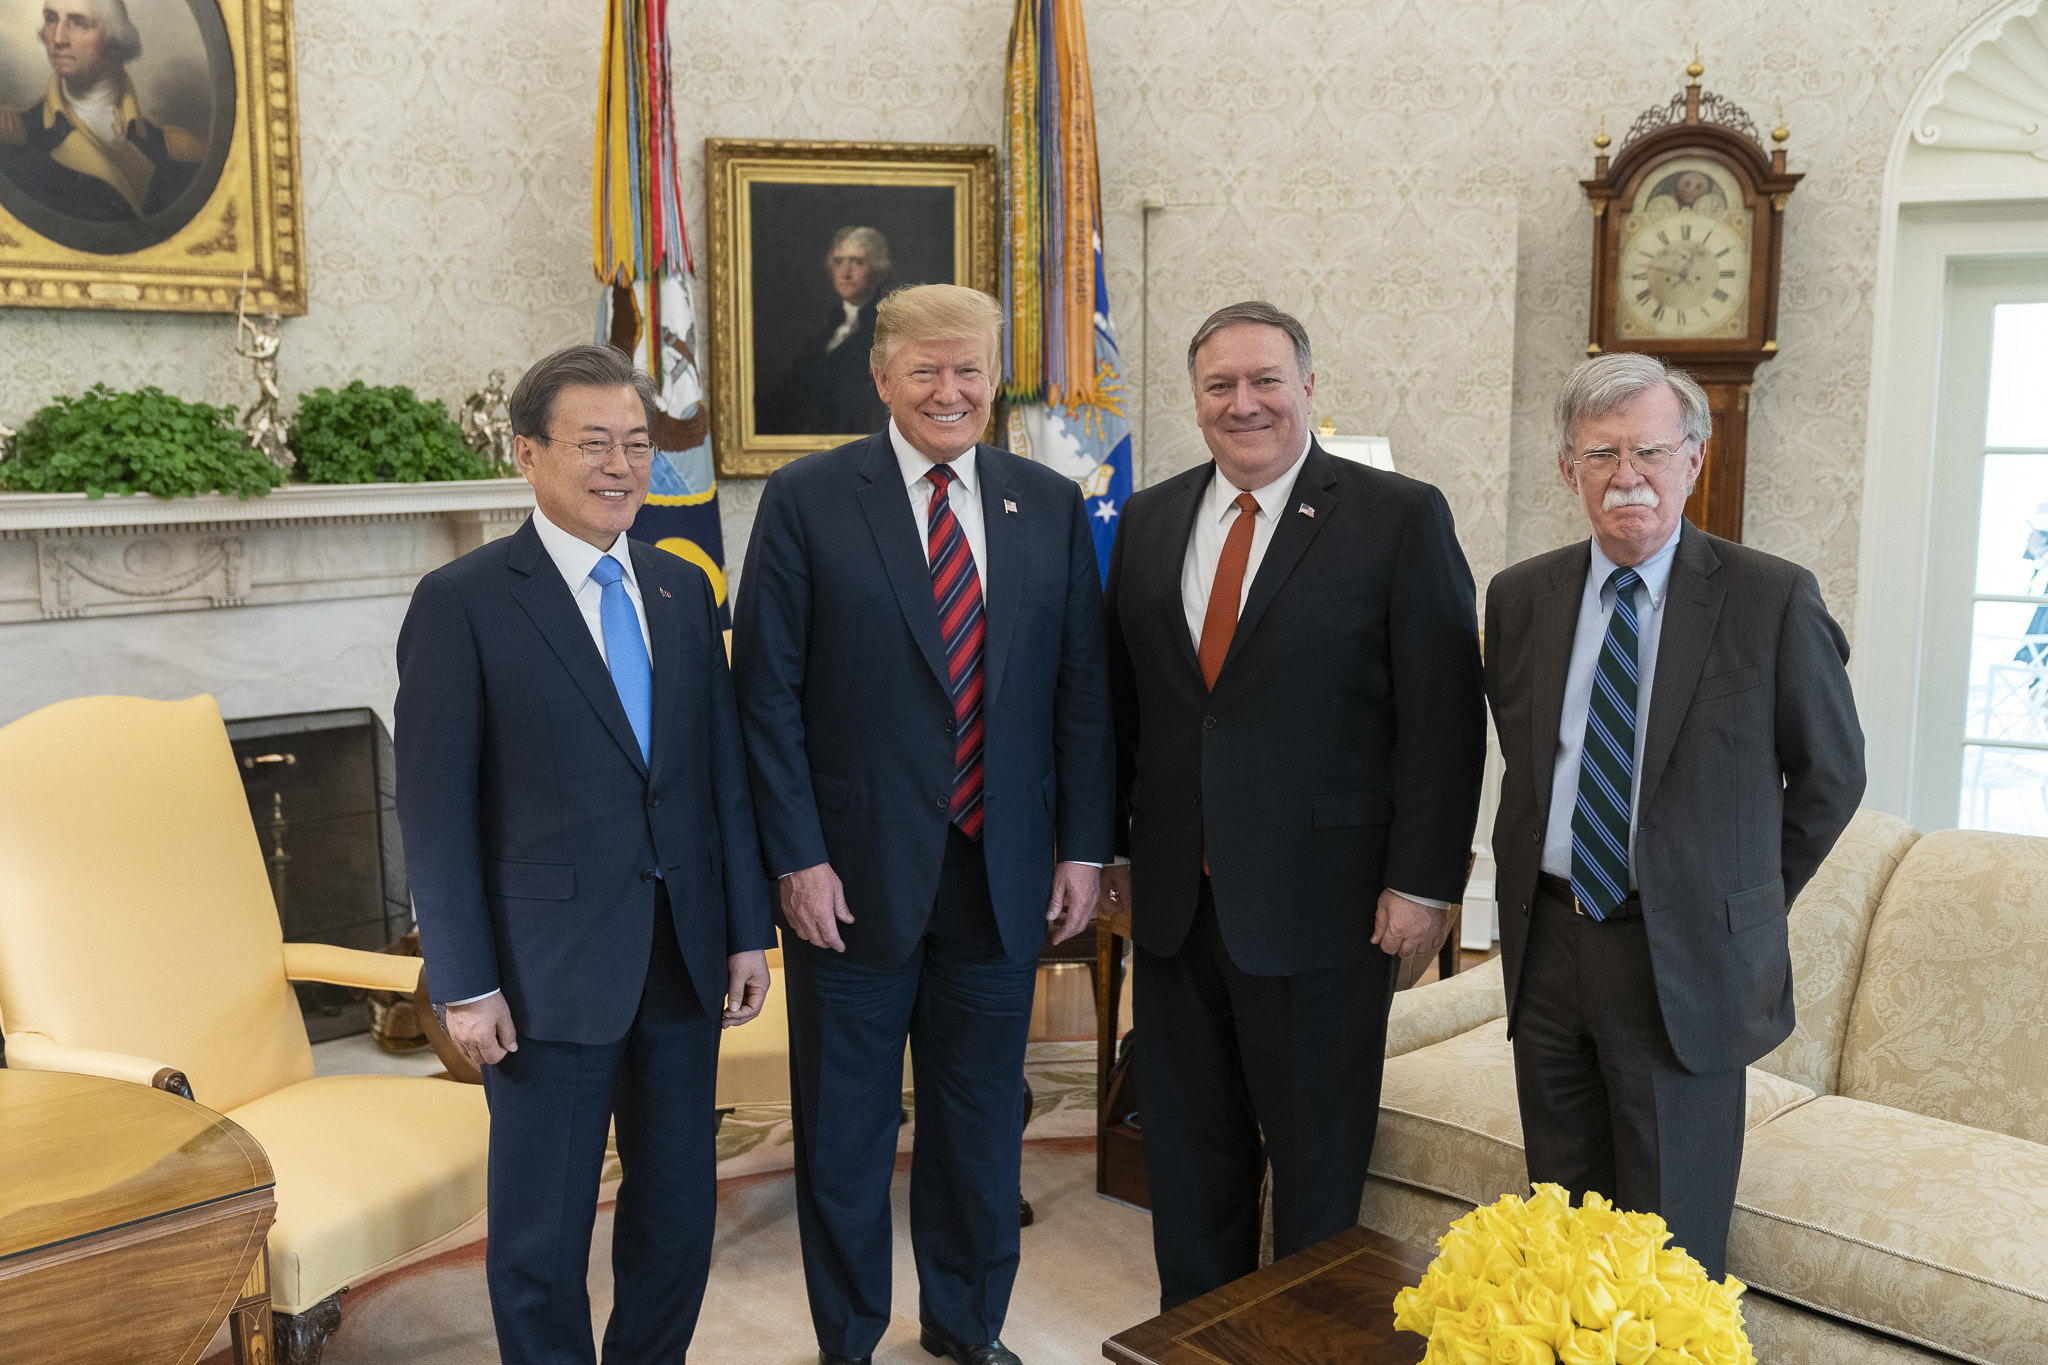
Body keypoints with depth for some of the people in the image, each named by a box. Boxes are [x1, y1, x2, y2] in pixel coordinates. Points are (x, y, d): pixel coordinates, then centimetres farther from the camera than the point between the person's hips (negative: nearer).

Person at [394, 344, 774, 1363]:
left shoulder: (682, 591, 8)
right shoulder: (463, 602, -8)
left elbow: (725, 771, 10)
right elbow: (435, 809, -9)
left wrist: (748, 930, 6)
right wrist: (464, 984, -10)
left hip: (684, 959, 5)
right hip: (550, 967, -5)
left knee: (680, 1207, 17)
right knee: (542, 1229, 10)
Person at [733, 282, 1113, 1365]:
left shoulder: (1050, 506, 5)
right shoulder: (806, 500, -5)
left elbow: (1082, 687, 7)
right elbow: (768, 692, -6)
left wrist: (1083, 846, 2)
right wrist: (798, 857, -11)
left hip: (1003, 873, 3)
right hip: (857, 871, -3)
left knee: (984, 1121, 17)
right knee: (845, 1129, 12)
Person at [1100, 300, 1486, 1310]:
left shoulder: (1400, 518, -7)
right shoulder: (1147, 521, 8)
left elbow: (1444, 716, -9)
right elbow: (1121, 698, 12)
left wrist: (1424, 882, -13)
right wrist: (1112, 847, 10)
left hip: (1319, 904, -4)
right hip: (1173, 899, 5)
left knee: (1318, 1156, 10)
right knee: (1188, 1143, 17)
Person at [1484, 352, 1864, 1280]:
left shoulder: (1773, 601, -8)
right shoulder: (1520, 598, 5)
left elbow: (1831, 775, 3)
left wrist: (1750, 897, 8)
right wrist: (1532, 895, 13)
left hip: (1684, 961, -4)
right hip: (1548, 944, 4)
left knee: (1672, 1257, 6)